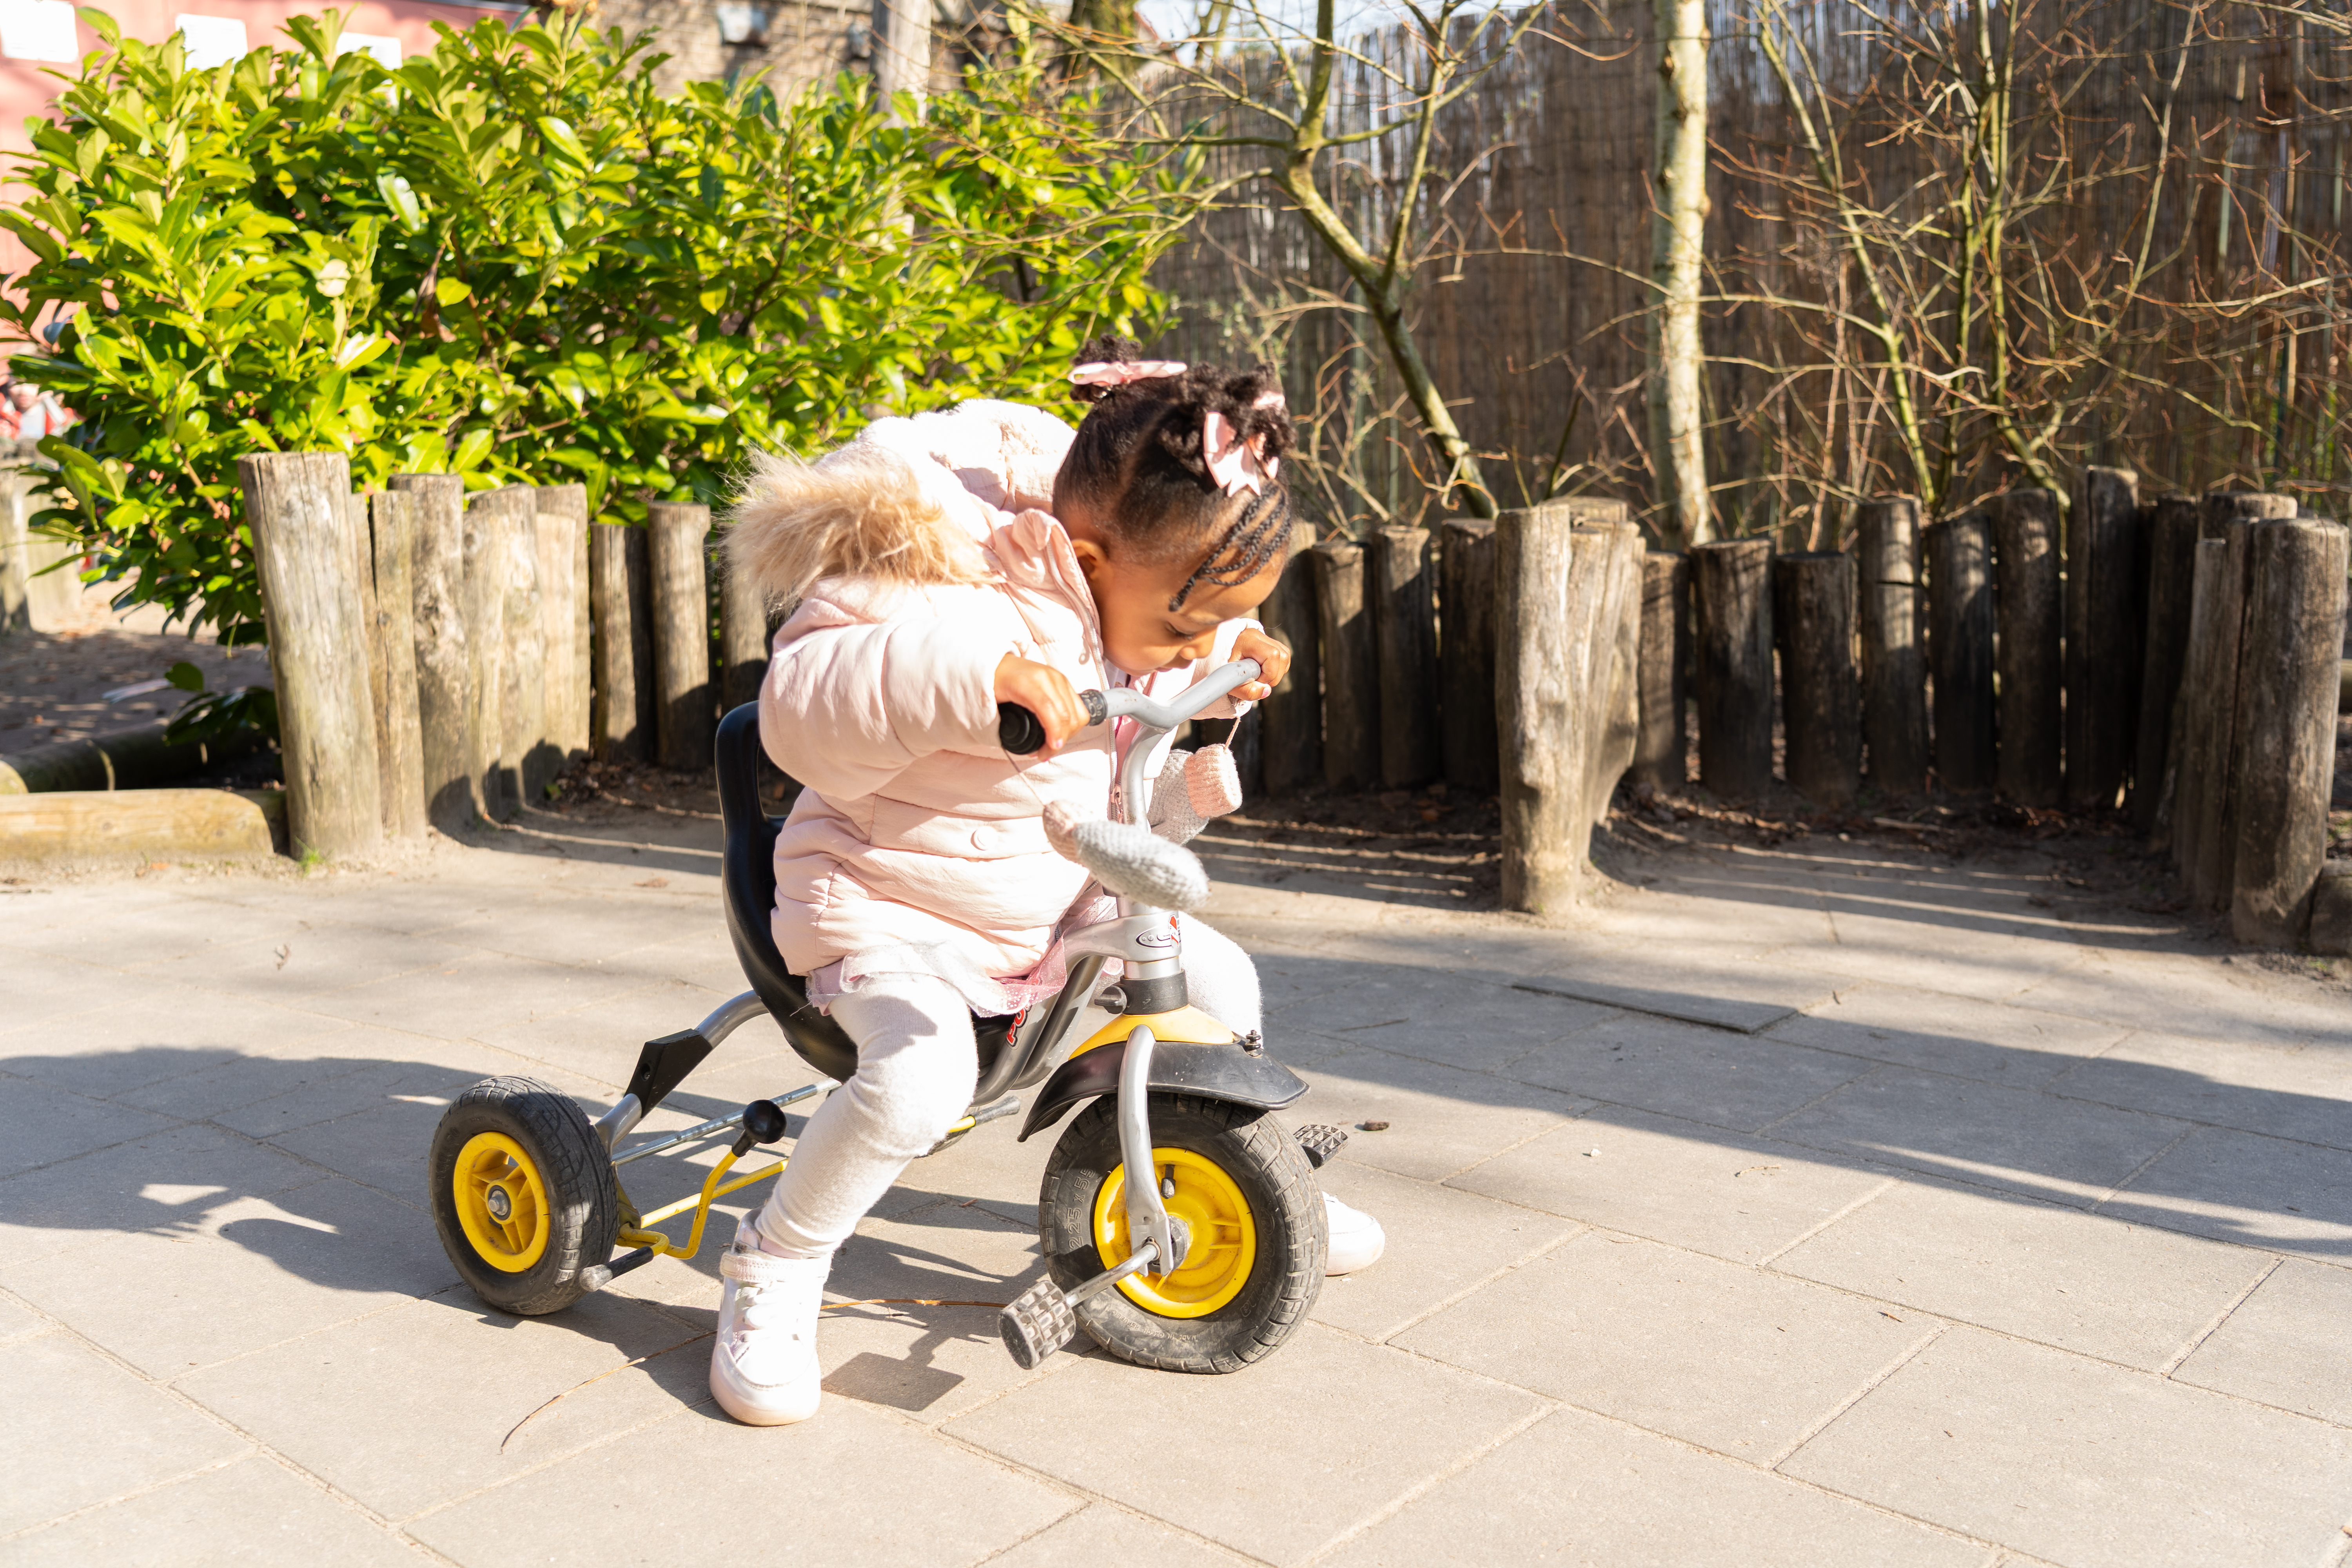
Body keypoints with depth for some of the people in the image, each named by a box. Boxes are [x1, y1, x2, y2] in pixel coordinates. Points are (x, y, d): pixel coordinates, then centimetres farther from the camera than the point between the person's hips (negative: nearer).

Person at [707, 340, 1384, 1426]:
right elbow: (800, 710, -41)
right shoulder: (961, 600, -29)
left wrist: (1230, 675, -5)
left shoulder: (1147, 602, -3)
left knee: (1217, 978, 1)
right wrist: (979, 677, -54)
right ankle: (772, 1272, -6)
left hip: (1053, 906, 7)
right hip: (890, 906, -7)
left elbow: (1155, 801, 12)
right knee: (921, 1073, -32)